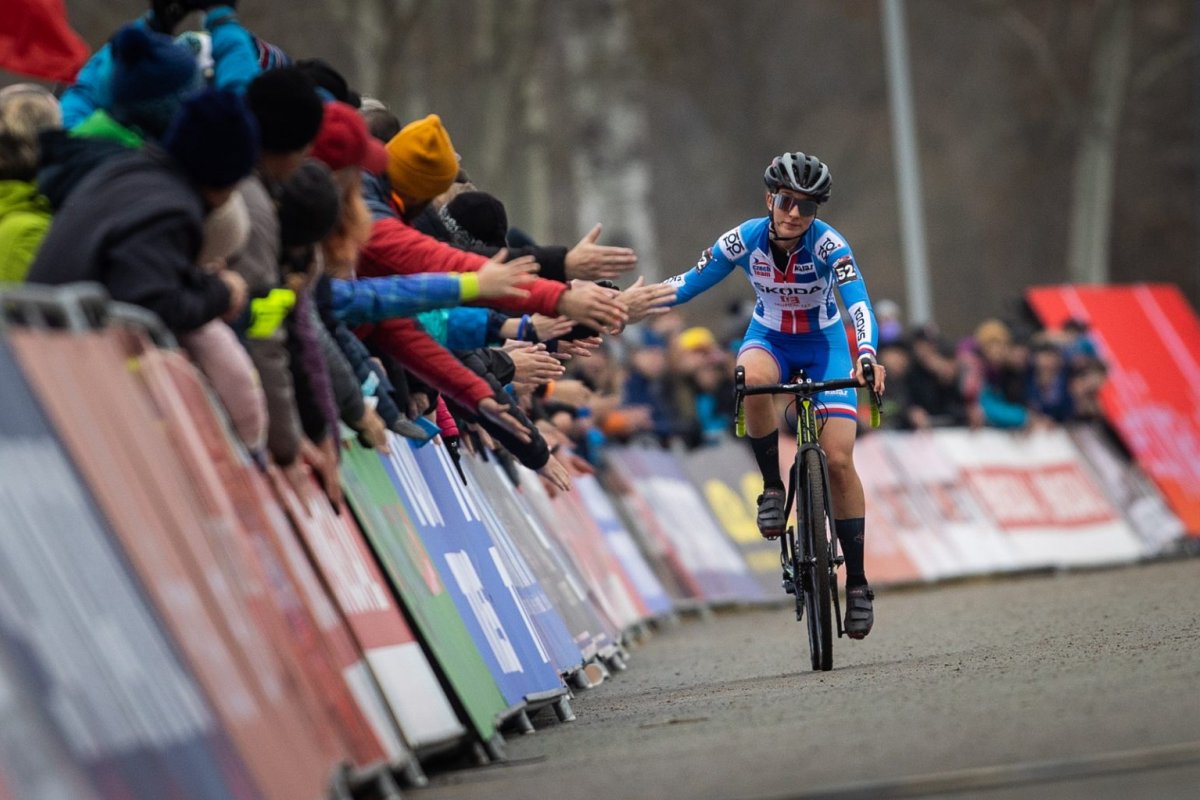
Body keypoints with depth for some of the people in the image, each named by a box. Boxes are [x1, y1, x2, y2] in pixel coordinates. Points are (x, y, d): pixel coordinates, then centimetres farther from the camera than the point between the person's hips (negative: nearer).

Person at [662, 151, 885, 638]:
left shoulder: (827, 243, -25)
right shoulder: (745, 240, -19)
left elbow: (858, 302, -36)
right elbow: (689, 284, -13)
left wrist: (866, 356, -55)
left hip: (824, 344, -1)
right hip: (769, 339, 1)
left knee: (838, 460, -14)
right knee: (753, 378, -38)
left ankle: (857, 580, -4)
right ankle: (773, 488, -19)